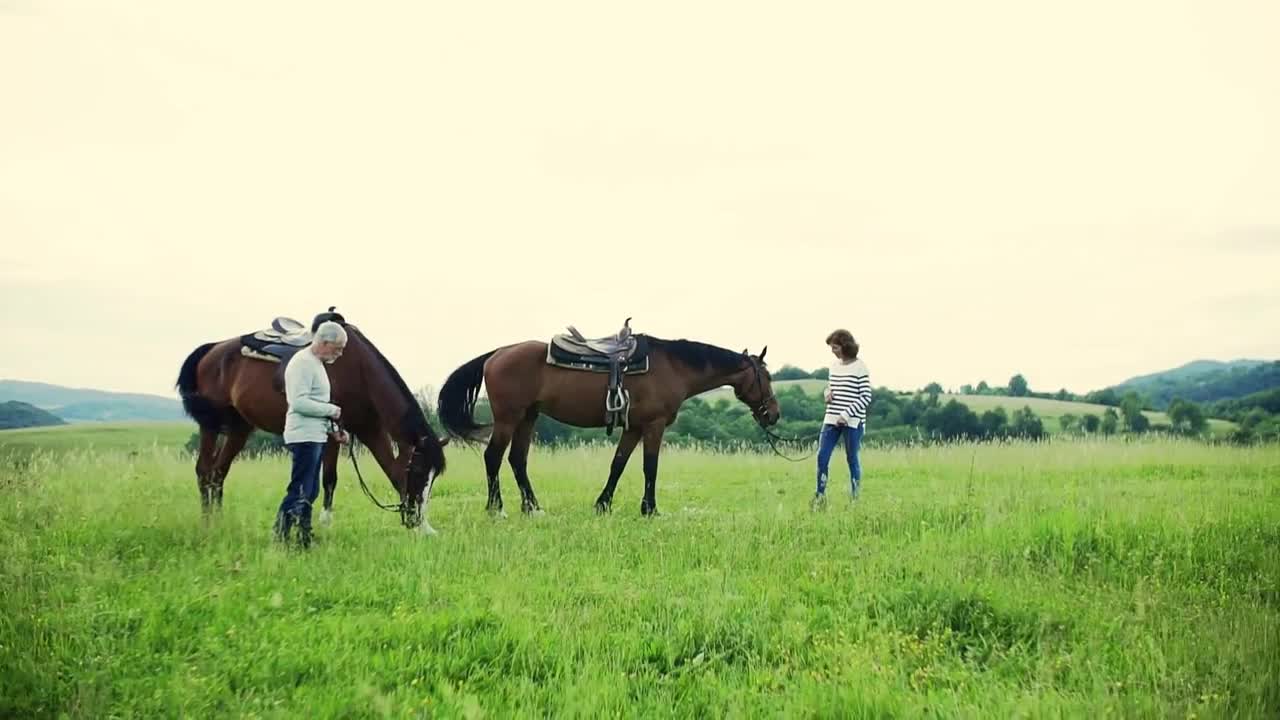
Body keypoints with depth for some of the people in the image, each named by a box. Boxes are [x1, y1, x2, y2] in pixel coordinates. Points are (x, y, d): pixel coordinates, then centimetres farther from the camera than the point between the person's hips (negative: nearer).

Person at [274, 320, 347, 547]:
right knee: (299, 492, -10)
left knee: (309, 493, 15)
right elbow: (299, 403, -25)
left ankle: (304, 540, 22)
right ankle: (279, 538, -8)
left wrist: (334, 428, 16)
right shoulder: (302, 363, -15)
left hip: (316, 437, 11)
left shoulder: (316, 364, 17)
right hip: (304, 437, -11)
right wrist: (331, 410, -16)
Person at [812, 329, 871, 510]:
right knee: (822, 456, 0)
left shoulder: (860, 367, -8)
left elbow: (866, 397, -11)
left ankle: (855, 498, 14)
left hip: (852, 422, -6)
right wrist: (827, 393, -2)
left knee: (852, 459, 3)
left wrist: (846, 415, -17)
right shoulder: (834, 365, 10)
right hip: (831, 420, 6)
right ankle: (820, 497, 8)